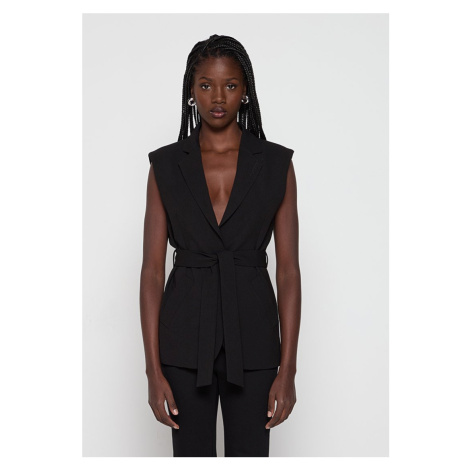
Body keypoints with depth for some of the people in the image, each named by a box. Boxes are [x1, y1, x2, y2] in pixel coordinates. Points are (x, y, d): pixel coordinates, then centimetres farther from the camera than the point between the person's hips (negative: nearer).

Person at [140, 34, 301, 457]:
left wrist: (288, 368, -7)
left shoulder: (276, 164, 0)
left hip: (251, 335, 0)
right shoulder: (166, 165, 1)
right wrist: (154, 369, -7)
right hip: (186, 333, 0)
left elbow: (289, 269, -2)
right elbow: (152, 269, -1)